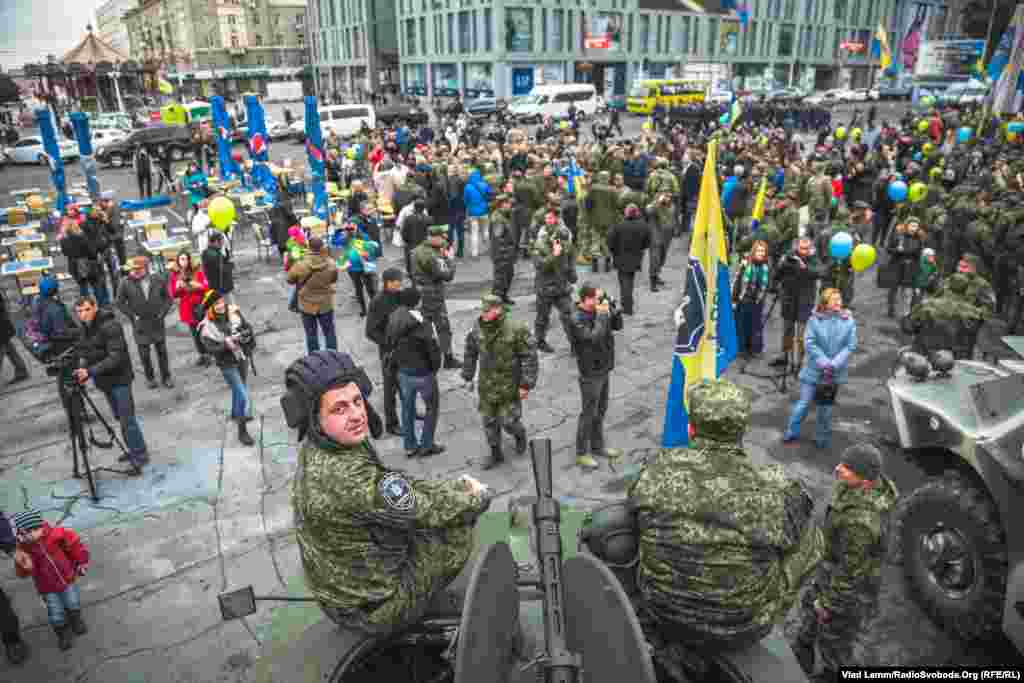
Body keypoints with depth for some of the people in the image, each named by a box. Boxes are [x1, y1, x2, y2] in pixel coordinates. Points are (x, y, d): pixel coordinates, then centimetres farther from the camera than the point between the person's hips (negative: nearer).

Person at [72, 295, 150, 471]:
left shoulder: (110, 326, -20)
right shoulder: (85, 328, 7)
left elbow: (116, 357, -25)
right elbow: (88, 353, 14)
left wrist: (90, 372, -29)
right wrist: (84, 372, -4)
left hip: (119, 379, -8)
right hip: (104, 380, 8)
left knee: (127, 419, -6)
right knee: (120, 417, 15)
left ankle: (139, 455, 4)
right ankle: (134, 450, 27)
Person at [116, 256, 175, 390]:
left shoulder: (159, 280, -8)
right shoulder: (126, 283, -11)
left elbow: (169, 298, 4)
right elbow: (120, 303, -1)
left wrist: (162, 312, -5)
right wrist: (132, 315, -6)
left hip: (157, 322, 1)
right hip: (140, 325, -1)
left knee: (162, 351, 11)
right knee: (144, 353, 8)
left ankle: (166, 377, 26)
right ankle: (150, 377, 27)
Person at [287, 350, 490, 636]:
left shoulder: (314, 451, -7)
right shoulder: (347, 477, -36)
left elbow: (399, 486, 5)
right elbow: (426, 510, -23)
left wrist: (456, 485, 1)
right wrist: (475, 496, -5)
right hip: (376, 607, -8)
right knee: (461, 517, -4)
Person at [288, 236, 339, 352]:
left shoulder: (300, 265, -19)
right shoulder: (331, 264, -15)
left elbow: (290, 280, -2)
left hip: (307, 306, -1)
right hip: (326, 305, 1)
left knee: (311, 334, 13)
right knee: (329, 333, 16)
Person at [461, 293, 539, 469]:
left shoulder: (516, 329, -21)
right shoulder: (478, 329, -7)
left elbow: (530, 358, -16)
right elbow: (470, 353, 9)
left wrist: (526, 385, -16)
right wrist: (467, 377, 11)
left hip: (509, 385, -4)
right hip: (486, 385, 4)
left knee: (508, 420, 3)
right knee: (489, 420, 13)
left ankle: (520, 435, 39)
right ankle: (496, 454, 33)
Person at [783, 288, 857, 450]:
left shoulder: (849, 321, -6)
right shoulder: (815, 319, -10)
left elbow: (851, 345, -7)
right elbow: (809, 343, -12)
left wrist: (835, 364, -17)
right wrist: (824, 362, -20)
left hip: (835, 373, 2)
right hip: (814, 370, -1)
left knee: (825, 406, 15)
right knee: (804, 402, 3)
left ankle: (823, 437, 32)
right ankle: (792, 432, 21)